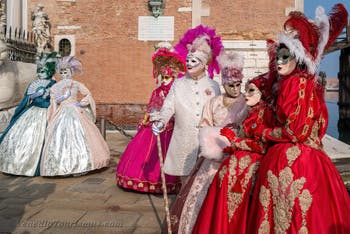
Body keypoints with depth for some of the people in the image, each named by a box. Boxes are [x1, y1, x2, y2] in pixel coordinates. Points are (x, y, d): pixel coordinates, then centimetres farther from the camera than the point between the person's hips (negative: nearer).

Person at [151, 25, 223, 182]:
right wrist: (161, 121, -23)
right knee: (185, 176, 7)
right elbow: (169, 106, -5)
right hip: (183, 139, 0)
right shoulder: (178, 84, 5)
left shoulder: (212, 86, 6)